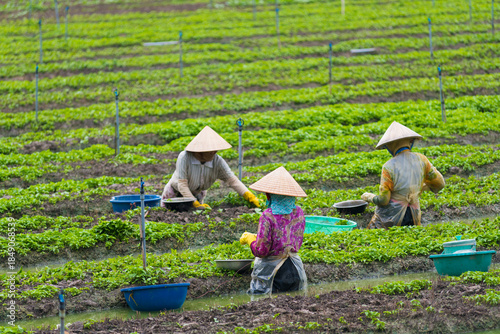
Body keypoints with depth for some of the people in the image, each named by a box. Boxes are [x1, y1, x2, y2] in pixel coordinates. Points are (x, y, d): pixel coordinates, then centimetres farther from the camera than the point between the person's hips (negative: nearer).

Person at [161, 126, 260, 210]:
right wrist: (196, 204, -38)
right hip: (175, 193, -4)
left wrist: (250, 197, -34)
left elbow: (232, 180, -23)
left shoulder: (217, 162, -24)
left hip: (197, 194, 4)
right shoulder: (184, 157, -34)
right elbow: (182, 185, -33)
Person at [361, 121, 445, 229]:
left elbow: (383, 200, -12)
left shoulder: (389, 167, -13)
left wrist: (369, 197, 8)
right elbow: (440, 184, 6)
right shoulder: (421, 159, -1)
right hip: (413, 217, 4)